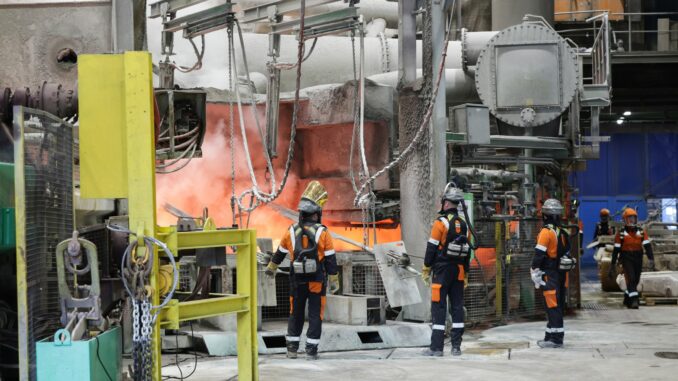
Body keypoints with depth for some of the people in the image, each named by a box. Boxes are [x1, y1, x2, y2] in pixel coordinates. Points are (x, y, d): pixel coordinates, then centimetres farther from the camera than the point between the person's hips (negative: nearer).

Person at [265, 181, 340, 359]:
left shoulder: (292, 231, 0)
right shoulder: (322, 232, -10)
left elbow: (280, 253, 15)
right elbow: (330, 259, -9)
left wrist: (271, 268, 32)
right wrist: (334, 281, -2)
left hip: (297, 280, 3)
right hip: (317, 281, -3)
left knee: (295, 313, 15)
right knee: (315, 315, 4)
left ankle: (292, 348, 17)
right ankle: (311, 350, 2)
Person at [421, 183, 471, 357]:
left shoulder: (441, 222, -10)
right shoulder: (464, 225, 9)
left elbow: (432, 247, -11)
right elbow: (467, 251, 13)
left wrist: (426, 269, -3)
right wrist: (465, 274, 19)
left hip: (442, 270, -6)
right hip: (458, 271, 6)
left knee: (438, 307, -5)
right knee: (457, 307, 8)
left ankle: (436, 347, -7)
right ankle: (456, 346, 8)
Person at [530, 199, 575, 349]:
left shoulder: (546, 232, -13)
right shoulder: (562, 232, 13)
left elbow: (539, 255, -17)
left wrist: (535, 275, -14)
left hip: (549, 274, -8)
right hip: (562, 273, 8)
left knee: (552, 306, -8)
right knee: (558, 306, 12)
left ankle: (555, 338, -10)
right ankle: (552, 336, 20)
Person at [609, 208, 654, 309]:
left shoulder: (641, 232, 5)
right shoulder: (621, 233, -2)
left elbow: (647, 246, -2)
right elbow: (616, 249, -1)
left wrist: (651, 259, -15)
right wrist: (613, 264, -1)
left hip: (638, 259, 4)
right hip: (626, 259, -4)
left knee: (635, 280, 13)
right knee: (631, 279, -17)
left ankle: (627, 299, 31)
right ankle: (634, 301, -21)